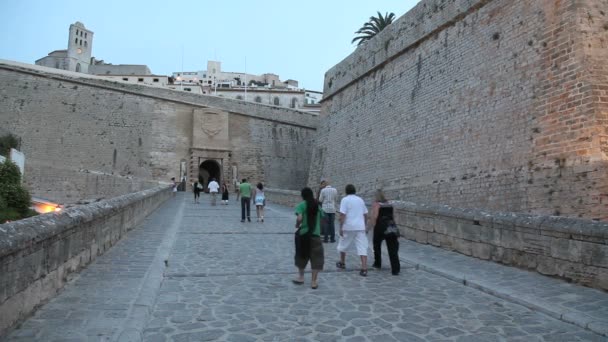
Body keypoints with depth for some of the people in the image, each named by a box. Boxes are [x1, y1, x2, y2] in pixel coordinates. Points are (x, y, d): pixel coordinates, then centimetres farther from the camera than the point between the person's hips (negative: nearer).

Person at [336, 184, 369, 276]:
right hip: (360, 227, 4)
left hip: (348, 227, -4)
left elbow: (342, 215, -13)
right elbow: (365, 214, 18)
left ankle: (342, 263, 34)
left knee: (343, 245, 18)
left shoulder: (345, 200, -4)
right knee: (362, 248, -1)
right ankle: (364, 269, -11)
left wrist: (341, 227, -10)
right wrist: (365, 225, 28)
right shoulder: (360, 200, 13)